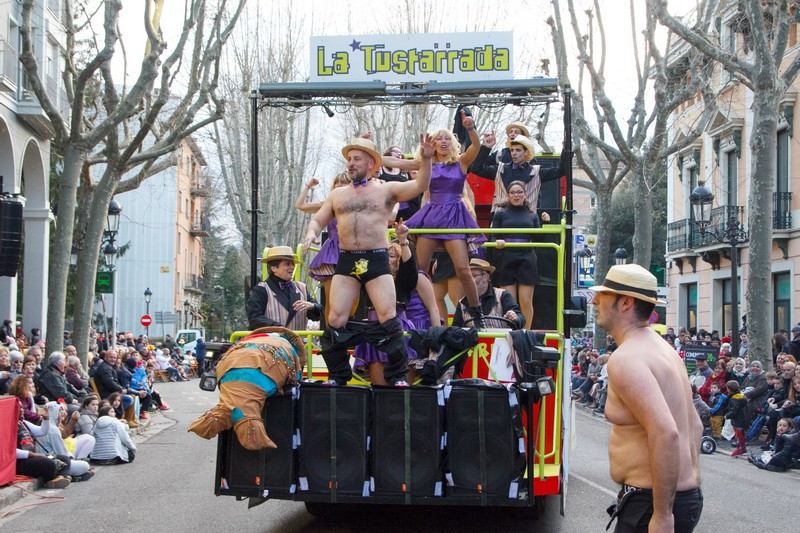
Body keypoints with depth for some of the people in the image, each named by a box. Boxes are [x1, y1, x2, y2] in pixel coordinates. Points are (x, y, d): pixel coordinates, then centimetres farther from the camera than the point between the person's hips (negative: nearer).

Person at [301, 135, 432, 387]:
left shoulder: (386, 190, 8)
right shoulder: (337, 194, 19)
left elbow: (419, 186, -3)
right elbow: (318, 220, 21)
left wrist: (426, 159, -18)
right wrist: (311, 234, -2)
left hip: (377, 260, -3)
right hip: (346, 262, 3)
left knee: (388, 317, -10)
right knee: (336, 319, -4)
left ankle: (398, 376, -2)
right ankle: (337, 375, 10)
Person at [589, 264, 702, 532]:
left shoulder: (626, 359, -19)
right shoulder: (662, 346, 13)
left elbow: (665, 434, -29)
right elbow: (695, 426, 19)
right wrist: (692, 485, 24)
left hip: (650, 503, -10)